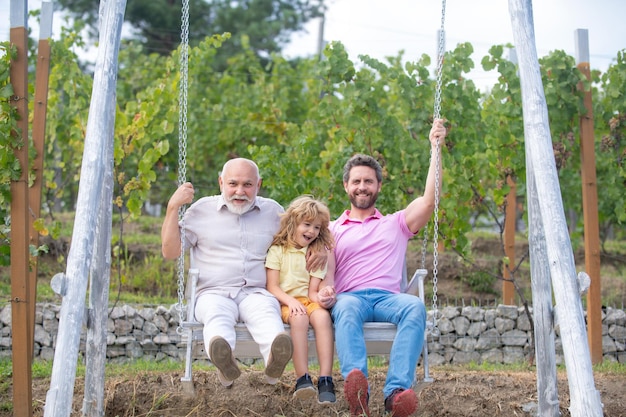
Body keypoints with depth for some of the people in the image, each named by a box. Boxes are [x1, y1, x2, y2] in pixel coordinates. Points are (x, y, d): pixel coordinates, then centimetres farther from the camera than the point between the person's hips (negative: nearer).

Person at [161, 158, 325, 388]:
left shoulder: (273, 211, 21)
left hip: (257, 293, 1)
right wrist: (173, 207, 7)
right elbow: (170, 251, 15)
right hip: (214, 293, -1)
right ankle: (224, 363, -68)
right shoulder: (201, 209, 17)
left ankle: (274, 360, -66)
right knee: (217, 315, -39)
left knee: (266, 312, -37)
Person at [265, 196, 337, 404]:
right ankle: (302, 379, -41)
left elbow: (312, 291, 7)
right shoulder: (277, 250, 7)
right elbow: (272, 287, -2)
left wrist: (322, 295, -17)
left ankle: (325, 380, -41)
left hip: (308, 301, 3)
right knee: (299, 318, -36)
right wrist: (290, 300, -19)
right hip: (285, 302, -2)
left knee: (322, 316, -32)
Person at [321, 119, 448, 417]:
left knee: (415, 306, -36)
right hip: (349, 296, -1)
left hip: (388, 297, 1)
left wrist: (436, 148, 8)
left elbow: (429, 201, 11)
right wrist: (323, 293, -10)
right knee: (347, 308, -40)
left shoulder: (396, 223, 28)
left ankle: (397, 391, -52)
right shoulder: (333, 230, 27)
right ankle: (357, 387, -63)